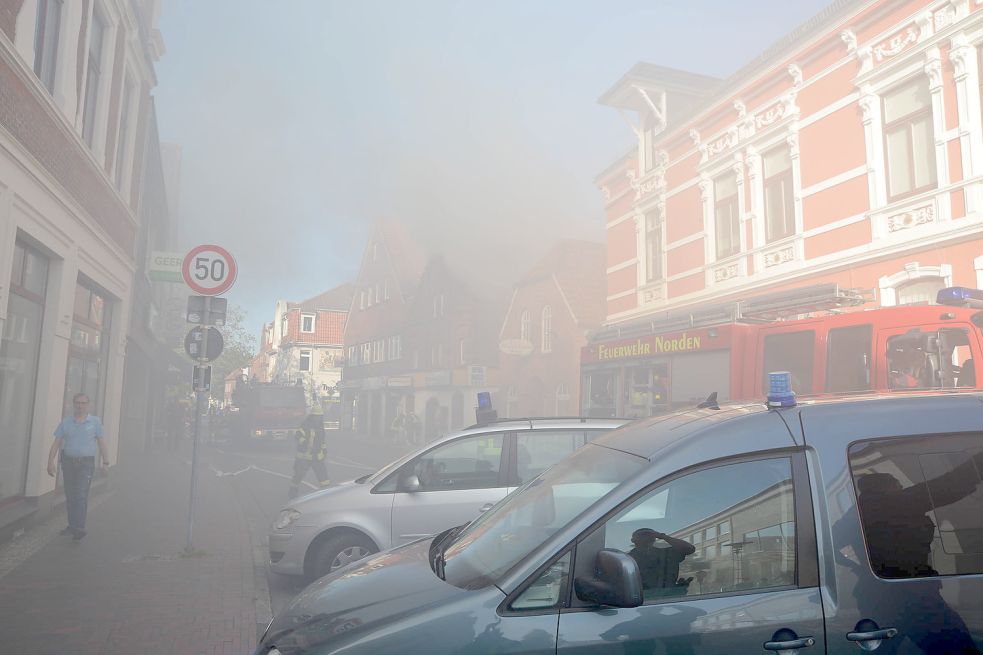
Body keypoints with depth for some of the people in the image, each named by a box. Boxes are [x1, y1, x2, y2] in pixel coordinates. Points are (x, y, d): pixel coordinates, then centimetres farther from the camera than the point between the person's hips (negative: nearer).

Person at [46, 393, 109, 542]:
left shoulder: (95, 422, 0)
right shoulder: (65, 422, 5)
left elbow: (101, 443, 1)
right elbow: (56, 443, 3)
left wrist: (105, 462, -5)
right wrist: (50, 462, -5)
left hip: (86, 464, -3)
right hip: (68, 462, 3)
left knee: (81, 496, -11)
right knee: (70, 496, 12)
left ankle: (79, 529, -12)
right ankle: (72, 525, 25)